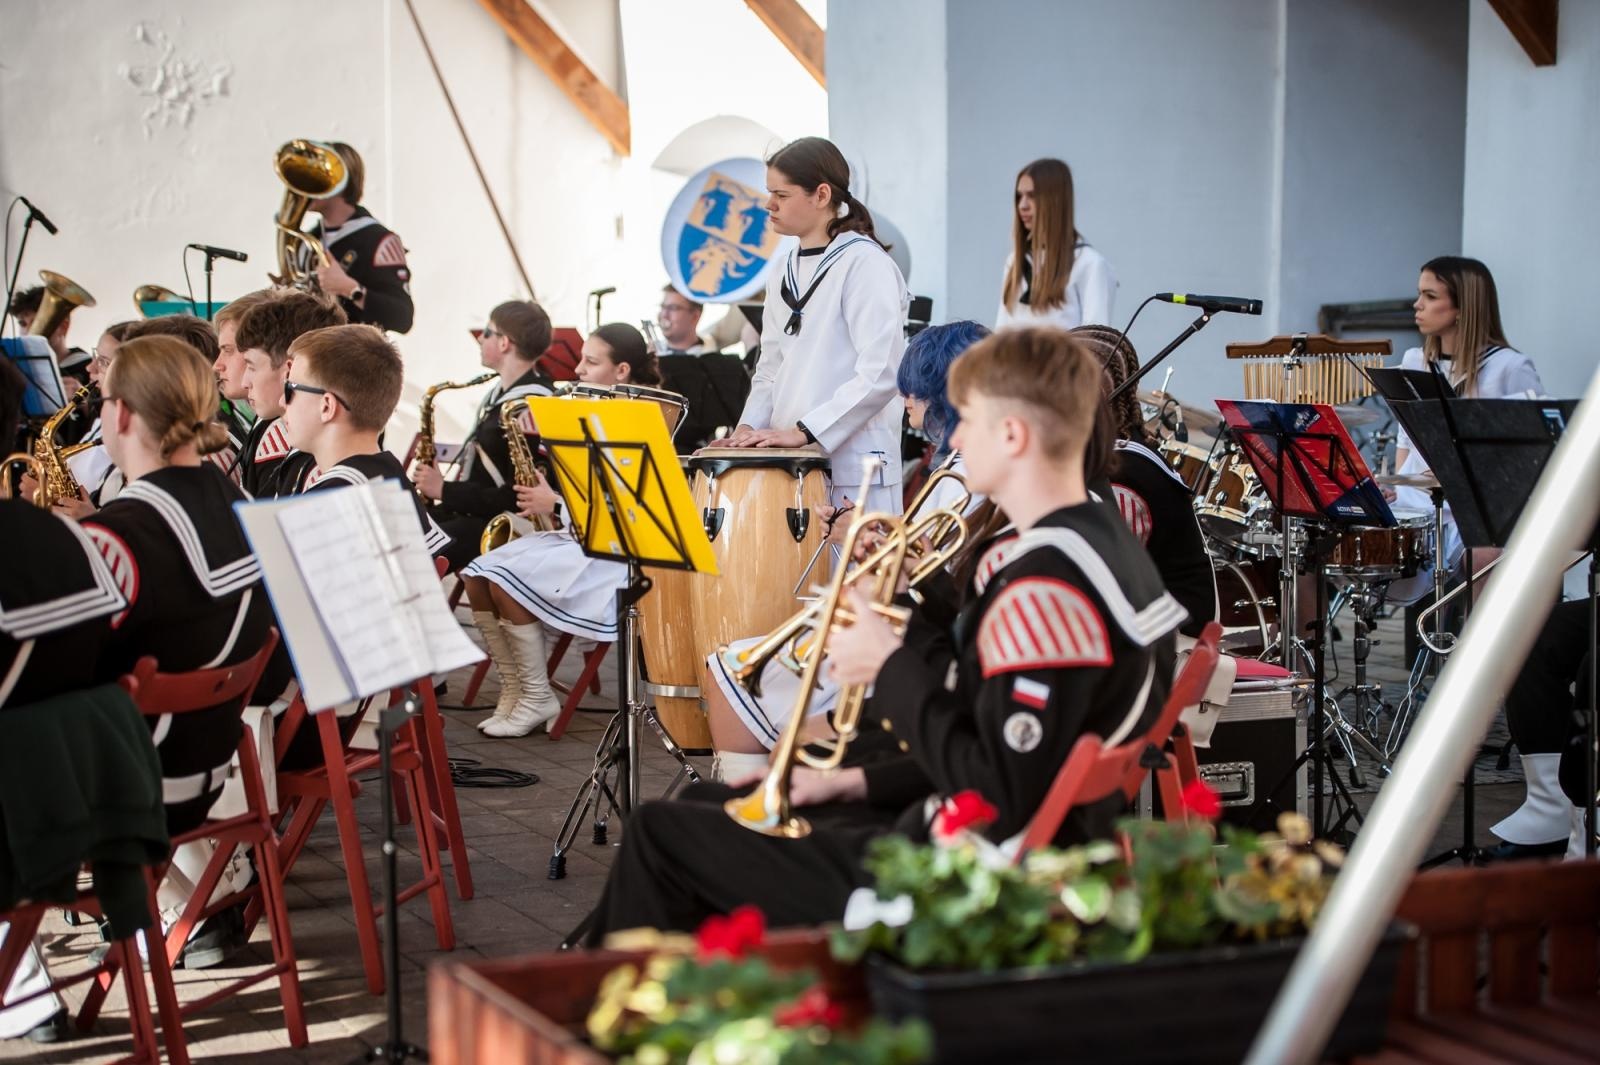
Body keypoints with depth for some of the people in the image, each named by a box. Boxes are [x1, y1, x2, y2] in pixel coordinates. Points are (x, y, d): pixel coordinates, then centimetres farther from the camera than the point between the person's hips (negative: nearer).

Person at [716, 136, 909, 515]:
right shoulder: (786, 272, 15)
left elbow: (881, 373, -17)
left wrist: (803, 431, -20)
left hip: (853, 471, -7)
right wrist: (750, 427, 2)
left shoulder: (865, 263, -9)